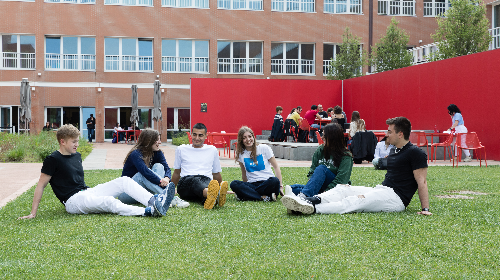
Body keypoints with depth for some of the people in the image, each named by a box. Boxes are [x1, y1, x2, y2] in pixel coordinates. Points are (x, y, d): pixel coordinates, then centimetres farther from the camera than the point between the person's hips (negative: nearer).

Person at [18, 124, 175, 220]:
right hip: (73, 201, -8)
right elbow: (41, 185, -7)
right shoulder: (53, 160, -7)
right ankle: (150, 211, -45)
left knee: (124, 181, -8)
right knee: (109, 202, -33)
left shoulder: (76, 156, 16)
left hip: (88, 192, 8)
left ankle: (154, 200, -28)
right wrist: (33, 214, -9)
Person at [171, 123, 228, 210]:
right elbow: (177, 172, 30)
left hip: (206, 181, 2)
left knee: (208, 183, -39)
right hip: (185, 182, -2)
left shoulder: (212, 150, 23)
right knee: (194, 180, -41)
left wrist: (219, 188, 34)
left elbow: (216, 173, 31)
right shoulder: (181, 149, 21)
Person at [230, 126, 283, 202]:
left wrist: (280, 185, -3)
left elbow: (276, 167, 4)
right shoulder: (241, 154, 8)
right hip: (252, 184, 2)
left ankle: (248, 195, -24)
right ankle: (264, 197, -33)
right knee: (234, 184, -28)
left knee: (275, 181, -37)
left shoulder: (264, 148, 3)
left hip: (267, 182, -2)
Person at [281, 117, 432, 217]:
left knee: (357, 201, -29)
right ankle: (310, 201, -30)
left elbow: (422, 182, -12)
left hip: (396, 198, -9)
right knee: (343, 188, -8)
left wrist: (425, 209, -17)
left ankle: (314, 209, -44)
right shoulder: (394, 152, 20)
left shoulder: (415, 153, -8)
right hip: (381, 190, 9)